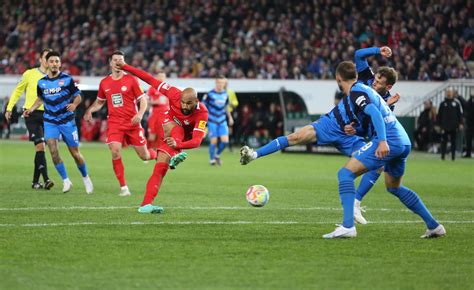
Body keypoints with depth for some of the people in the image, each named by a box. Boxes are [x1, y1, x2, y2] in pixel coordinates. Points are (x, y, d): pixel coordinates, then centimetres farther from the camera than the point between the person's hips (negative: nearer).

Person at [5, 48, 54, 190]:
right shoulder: (30, 74, 2)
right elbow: (18, 91, 13)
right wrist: (9, 108, 10)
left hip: (46, 115, 3)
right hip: (32, 114, -3)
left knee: (40, 147, 6)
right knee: (40, 145, -16)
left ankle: (35, 181, 15)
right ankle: (46, 179, -21)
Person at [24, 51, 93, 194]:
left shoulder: (67, 79, -5)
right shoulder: (42, 82, 5)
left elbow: (78, 96, -1)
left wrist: (74, 104, -23)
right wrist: (30, 110, 5)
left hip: (67, 121, -2)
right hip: (50, 122, 2)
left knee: (75, 153, 2)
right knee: (53, 151, -15)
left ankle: (86, 178, 26)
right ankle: (66, 181, -1)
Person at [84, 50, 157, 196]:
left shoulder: (131, 80, -1)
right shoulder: (104, 83, 8)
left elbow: (143, 100, 0)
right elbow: (99, 102, 23)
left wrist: (140, 114, -18)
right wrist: (89, 110, 4)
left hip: (132, 123, -2)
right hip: (114, 123, 2)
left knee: (144, 156, 1)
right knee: (115, 153, -18)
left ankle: (156, 154, 40)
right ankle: (123, 188, -9)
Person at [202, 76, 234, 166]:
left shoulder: (225, 94, 5)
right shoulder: (210, 94, -11)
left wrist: (230, 117, 24)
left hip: (222, 121, 4)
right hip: (212, 121, -4)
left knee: (225, 141, -5)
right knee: (213, 141, -5)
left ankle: (217, 155, 21)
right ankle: (212, 159, 15)